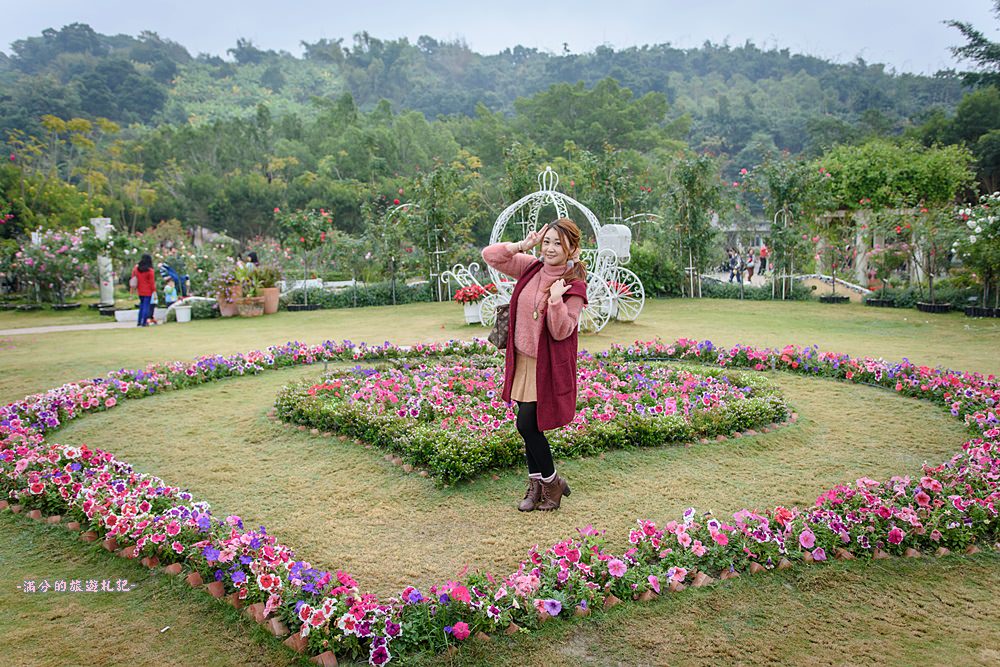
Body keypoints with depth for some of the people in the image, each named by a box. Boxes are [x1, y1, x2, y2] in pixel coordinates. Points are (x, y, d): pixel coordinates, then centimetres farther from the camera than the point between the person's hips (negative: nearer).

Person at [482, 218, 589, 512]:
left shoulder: (574, 286, -13)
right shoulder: (531, 268, 1)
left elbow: (561, 331, -18)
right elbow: (489, 255, 3)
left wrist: (555, 300, -31)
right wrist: (523, 245, -7)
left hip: (548, 366, -6)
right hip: (522, 359, 6)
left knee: (527, 425, -6)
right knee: (529, 425, 13)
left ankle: (552, 482, 17)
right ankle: (536, 484, 28)